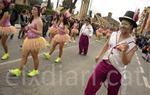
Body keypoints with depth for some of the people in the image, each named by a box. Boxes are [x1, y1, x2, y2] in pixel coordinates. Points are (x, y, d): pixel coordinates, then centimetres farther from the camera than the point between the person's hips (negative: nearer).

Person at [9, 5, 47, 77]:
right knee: (24, 56, 12)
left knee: (35, 57, 8)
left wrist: (31, 29, -28)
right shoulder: (33, 19, 12)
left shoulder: (39, 20, -16)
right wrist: (28, 32, 9)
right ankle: (19, 71, 21)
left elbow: (40, 33, -24)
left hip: (35, 41, -9)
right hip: (29, 40, 9)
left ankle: (35, 70, 27)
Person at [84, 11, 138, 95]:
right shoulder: (114, 34, -1)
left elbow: (126, 62, -17)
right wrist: (99, 55, 22)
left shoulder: (133, 44, -13)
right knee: (90, 87, 6)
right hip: (104, 63, 4)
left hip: (116, 70, -3)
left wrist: (124, 52, -35)